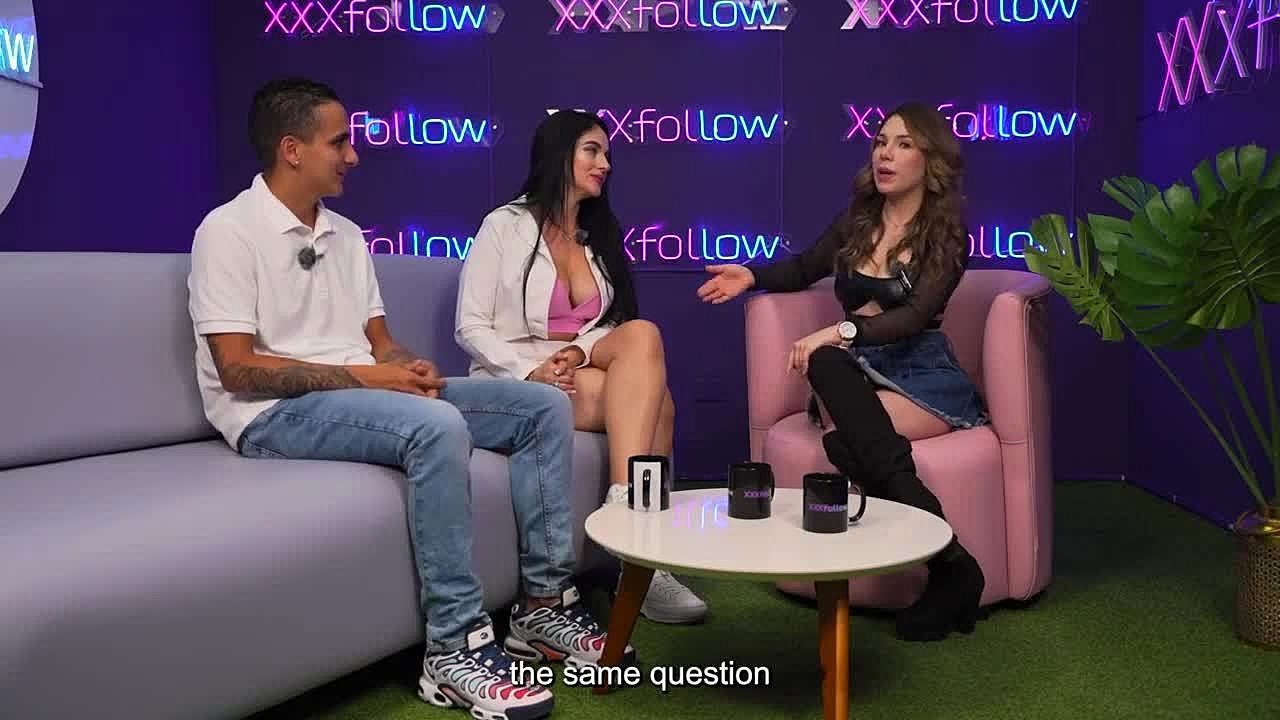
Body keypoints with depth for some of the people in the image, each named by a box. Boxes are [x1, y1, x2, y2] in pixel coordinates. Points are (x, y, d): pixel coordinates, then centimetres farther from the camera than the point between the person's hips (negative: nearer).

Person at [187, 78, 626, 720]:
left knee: (545, 406, -6)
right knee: (437, 426, -38)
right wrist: (358, 374, -19)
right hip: (276, 414, -8)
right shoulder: (229, 231, -6)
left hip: (364, 395, 8)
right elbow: (238, 370, -14)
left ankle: (544, 602, -4)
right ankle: (454, 648, -28)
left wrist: (411, 369, -8)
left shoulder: (346, 234, 17)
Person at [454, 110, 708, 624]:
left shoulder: (600, 235, 17)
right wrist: (531, 371, -21)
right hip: (515, 380, -5)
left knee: (641, 335, -28)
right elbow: (471, 327, -6)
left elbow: (614, 328, 10)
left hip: (582, 371, 5)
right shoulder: (506, 225, -1)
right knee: (652, 399, -27)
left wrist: (577, 353, -13)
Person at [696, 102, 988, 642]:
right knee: (826, 364, -35)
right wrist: (753, 276, 10)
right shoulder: (857, 222, 14)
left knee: (846, 442, -35)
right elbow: (803, 269, 30)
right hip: (860, 371, 4)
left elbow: (915, 316, -16)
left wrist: (840, 331, -31)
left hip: (922, 373, -4)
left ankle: (950, 569, -26)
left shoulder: (945, 234, 0)